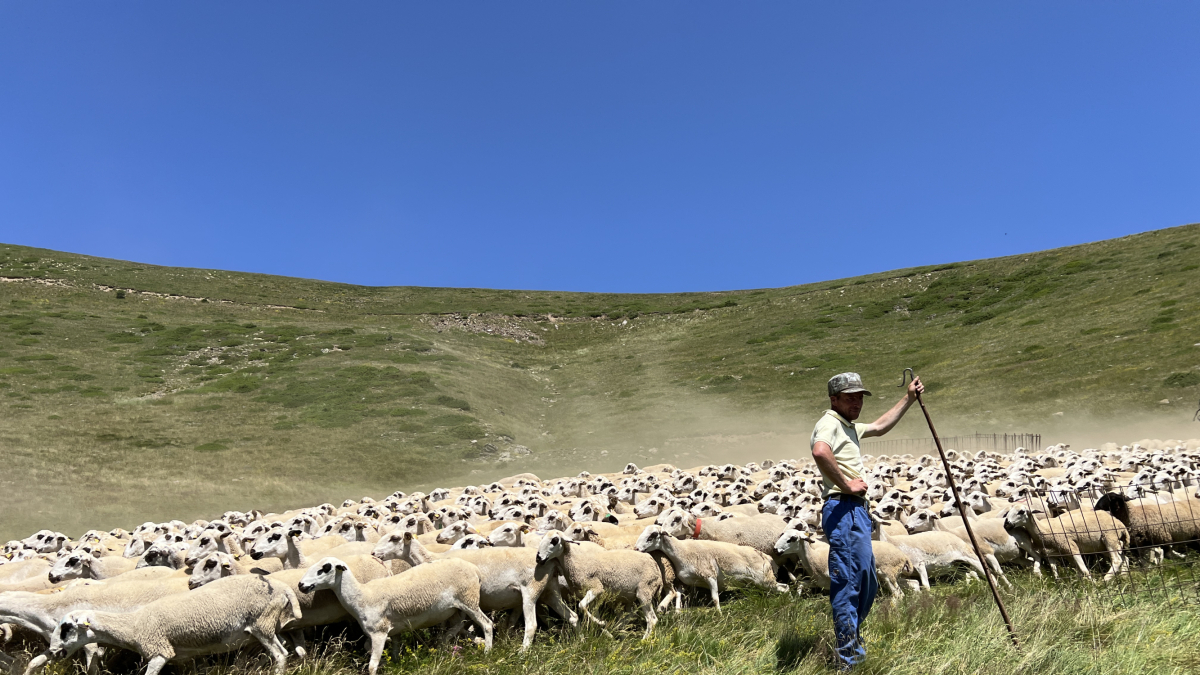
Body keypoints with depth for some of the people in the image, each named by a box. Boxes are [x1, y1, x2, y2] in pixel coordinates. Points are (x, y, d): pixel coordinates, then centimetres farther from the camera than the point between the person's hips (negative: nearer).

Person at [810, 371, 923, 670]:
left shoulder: (850, 426, 21)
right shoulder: (829, 423, -11)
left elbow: (880, 426, 38)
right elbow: (820, 452, -33)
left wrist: (909, 398, 37)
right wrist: (845, 485, -23)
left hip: (858, 509, 11)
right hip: (843, 510, -11)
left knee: (866, 584, 17)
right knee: (849, 584, -9)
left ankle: (852, 649, 29)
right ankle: (849, 660, -3)